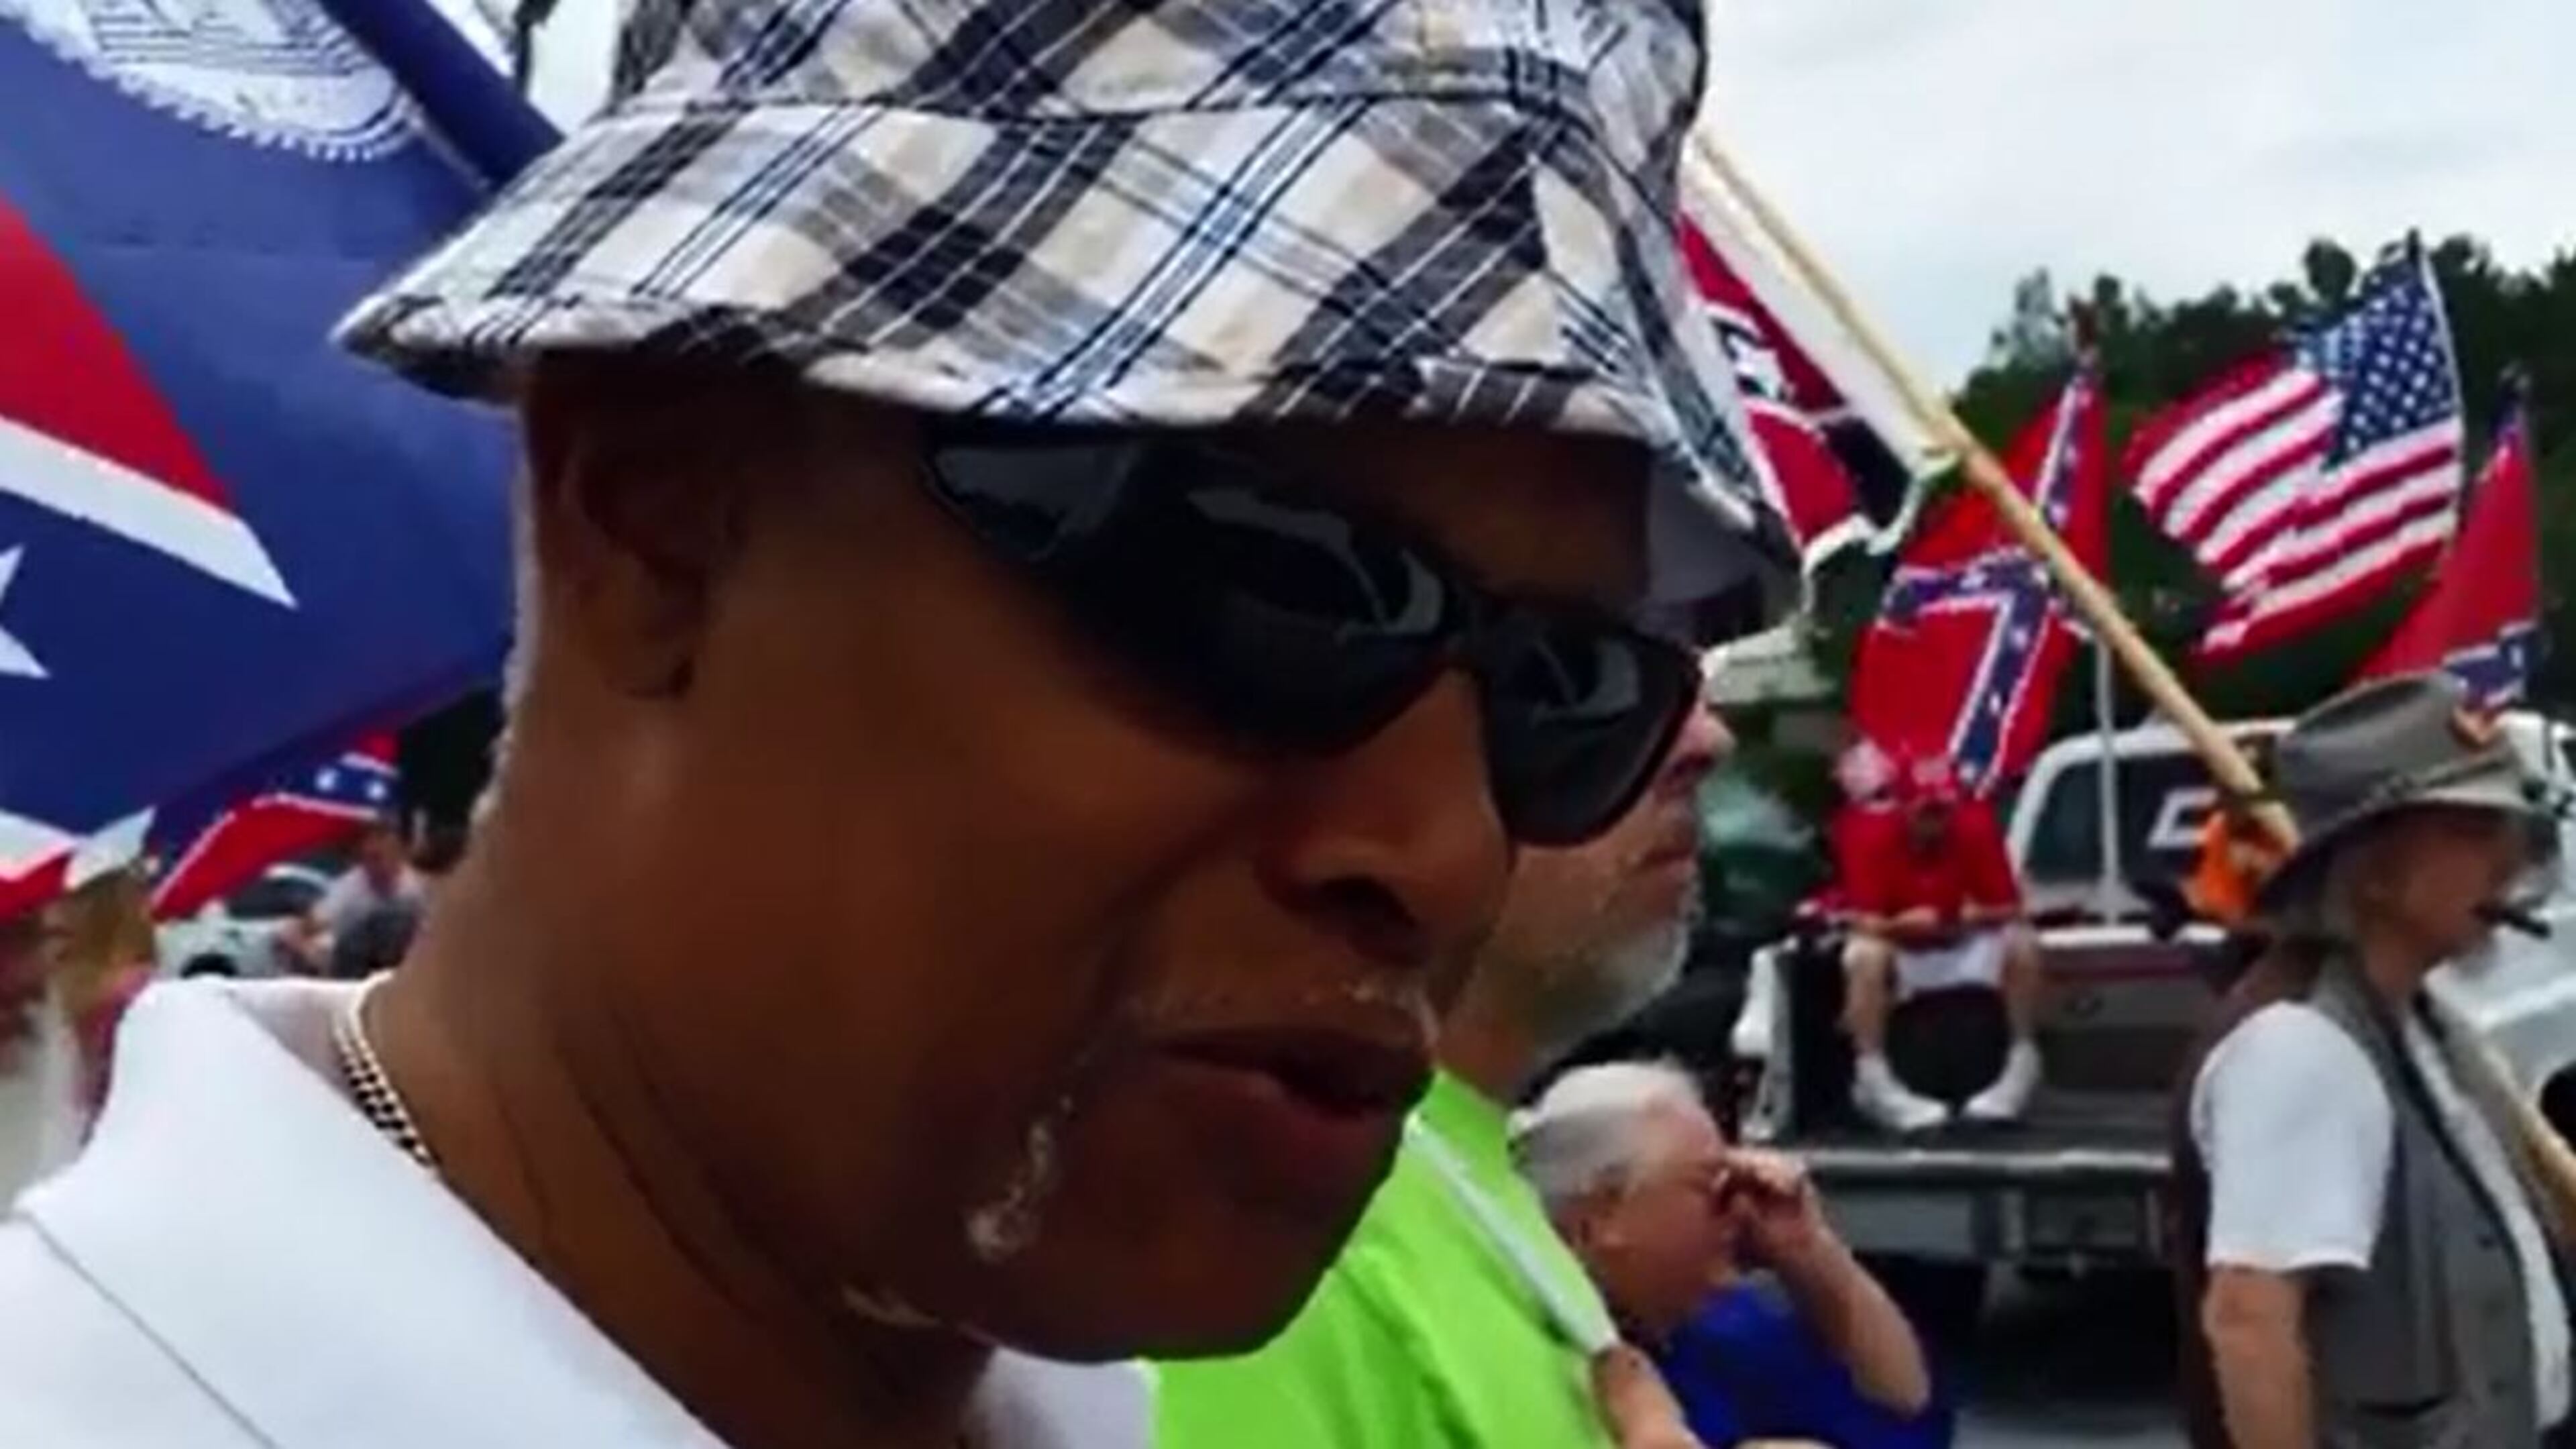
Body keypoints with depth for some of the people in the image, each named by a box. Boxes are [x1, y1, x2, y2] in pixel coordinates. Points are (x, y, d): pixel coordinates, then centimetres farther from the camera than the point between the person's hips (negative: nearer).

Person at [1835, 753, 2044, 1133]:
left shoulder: (1976, 827, -16)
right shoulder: (1871, 832, -22)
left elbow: (2008, 909, -12)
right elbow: (1864, 922, -24)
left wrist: (1976, 916, -34)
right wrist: (1903, 924, -43)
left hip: (1961, 944, 3)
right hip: (1896, 943, -2)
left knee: (2022, 944, -22)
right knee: (1866, 956, -35)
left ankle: (2023, 1069, -10)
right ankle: (1873, 1081, -31)